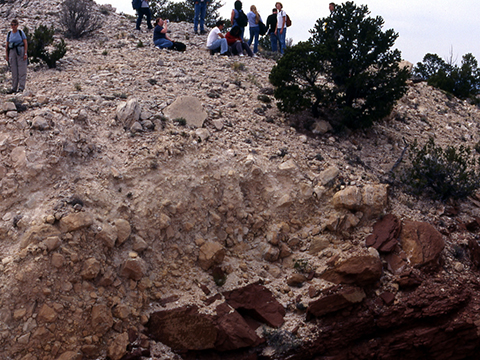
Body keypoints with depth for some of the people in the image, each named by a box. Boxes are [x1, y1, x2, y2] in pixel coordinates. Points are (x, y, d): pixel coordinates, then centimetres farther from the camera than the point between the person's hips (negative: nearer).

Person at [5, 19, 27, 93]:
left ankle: (21, 87, -5)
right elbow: (7, 45, 14)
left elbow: (25, 43, -1)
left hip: (20, 52, -3)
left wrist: (25, 54, -10)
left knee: (21, 70, -5)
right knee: (14, 71, 3)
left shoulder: (21, 33, 3)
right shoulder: (9, 34, 11)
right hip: (12, 52, 3)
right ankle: (14, 88, 7)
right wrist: (7, 56, 8)